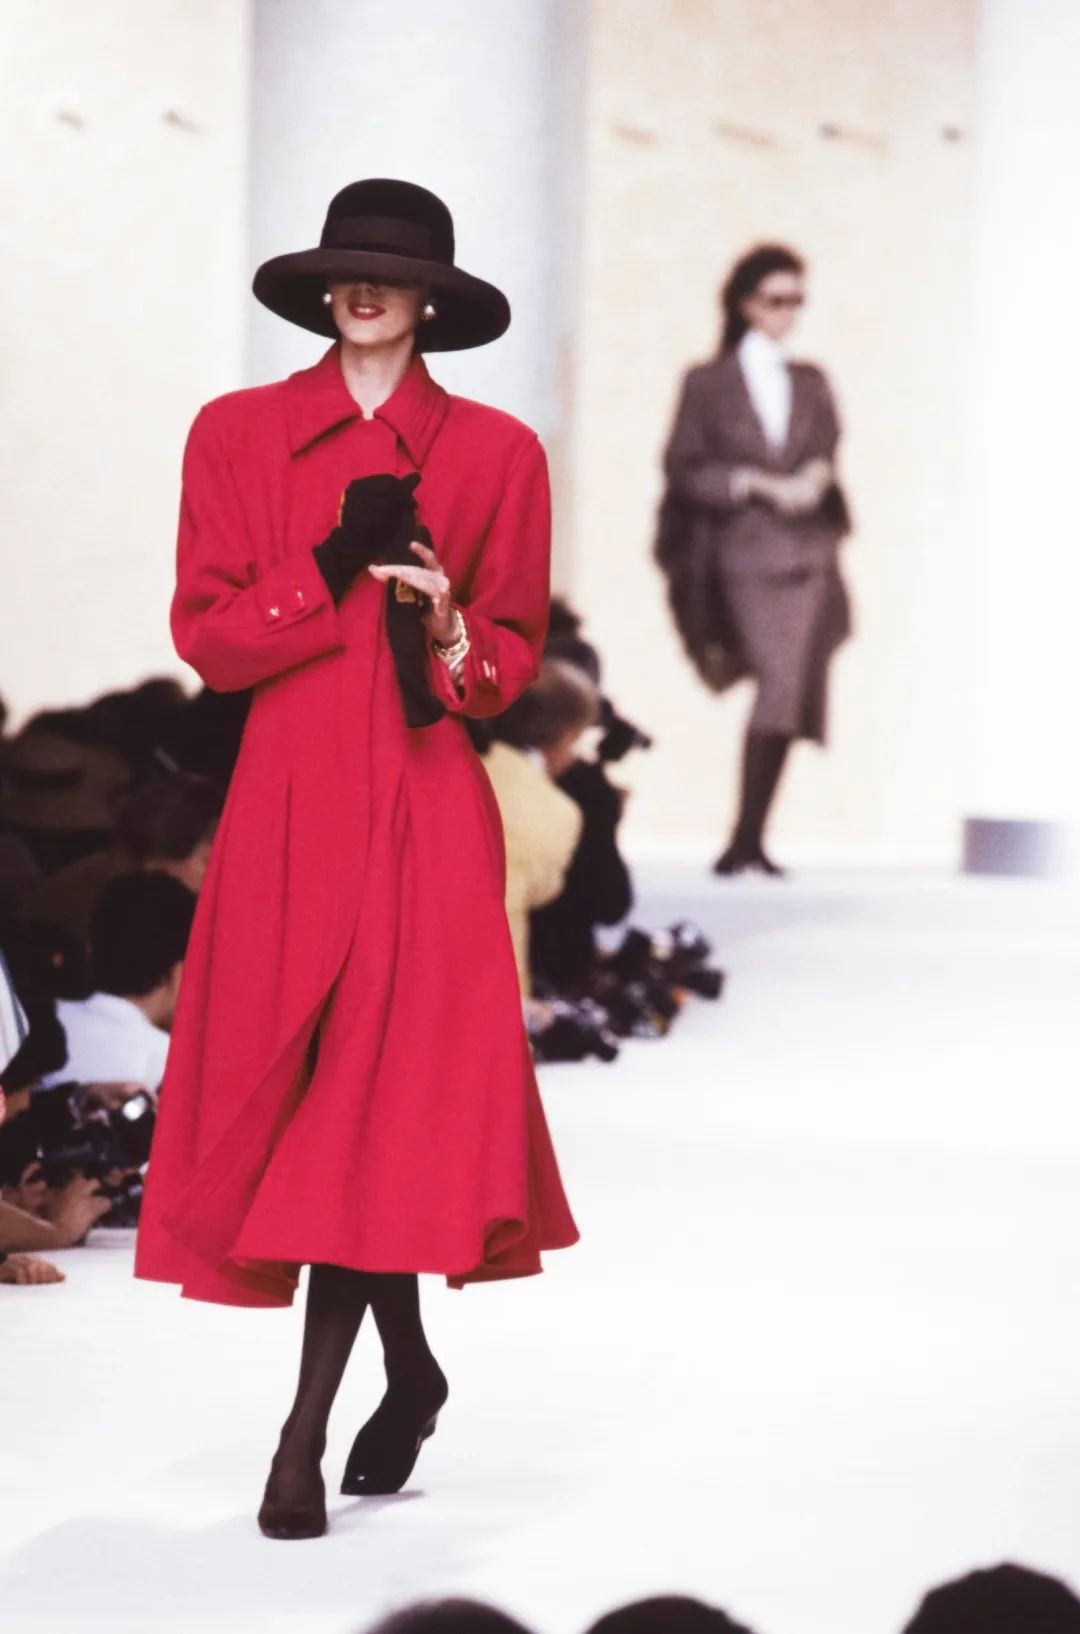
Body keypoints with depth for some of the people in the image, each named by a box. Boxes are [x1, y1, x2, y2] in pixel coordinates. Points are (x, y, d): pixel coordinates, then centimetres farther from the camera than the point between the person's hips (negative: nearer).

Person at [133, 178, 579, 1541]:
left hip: (426, 808, -1)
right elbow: (206, 634, 2)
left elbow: (517, 654, 10)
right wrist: (336, 573, -11)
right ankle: (409, 1371, 24)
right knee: (293, 1095, 2)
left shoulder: (495, 453, 6)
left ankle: (306, 1434, -8)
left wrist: (447, 631, -11)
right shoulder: (237, 434, 7)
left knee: (380, 1100, -10)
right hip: (289, 800, 2)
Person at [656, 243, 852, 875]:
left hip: (809, 555, 4)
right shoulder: (709, 383, 6)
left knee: (788, 702, -1)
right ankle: (747, 840, -15)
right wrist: (758, 484, -12)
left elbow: (827, 453, 16)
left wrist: (817, 477, -8)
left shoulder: (811, 383, 17)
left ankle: (750, 840, 6)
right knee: (778, 685, -18)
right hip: (745, 554, -4)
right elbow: (685, 468, 0)